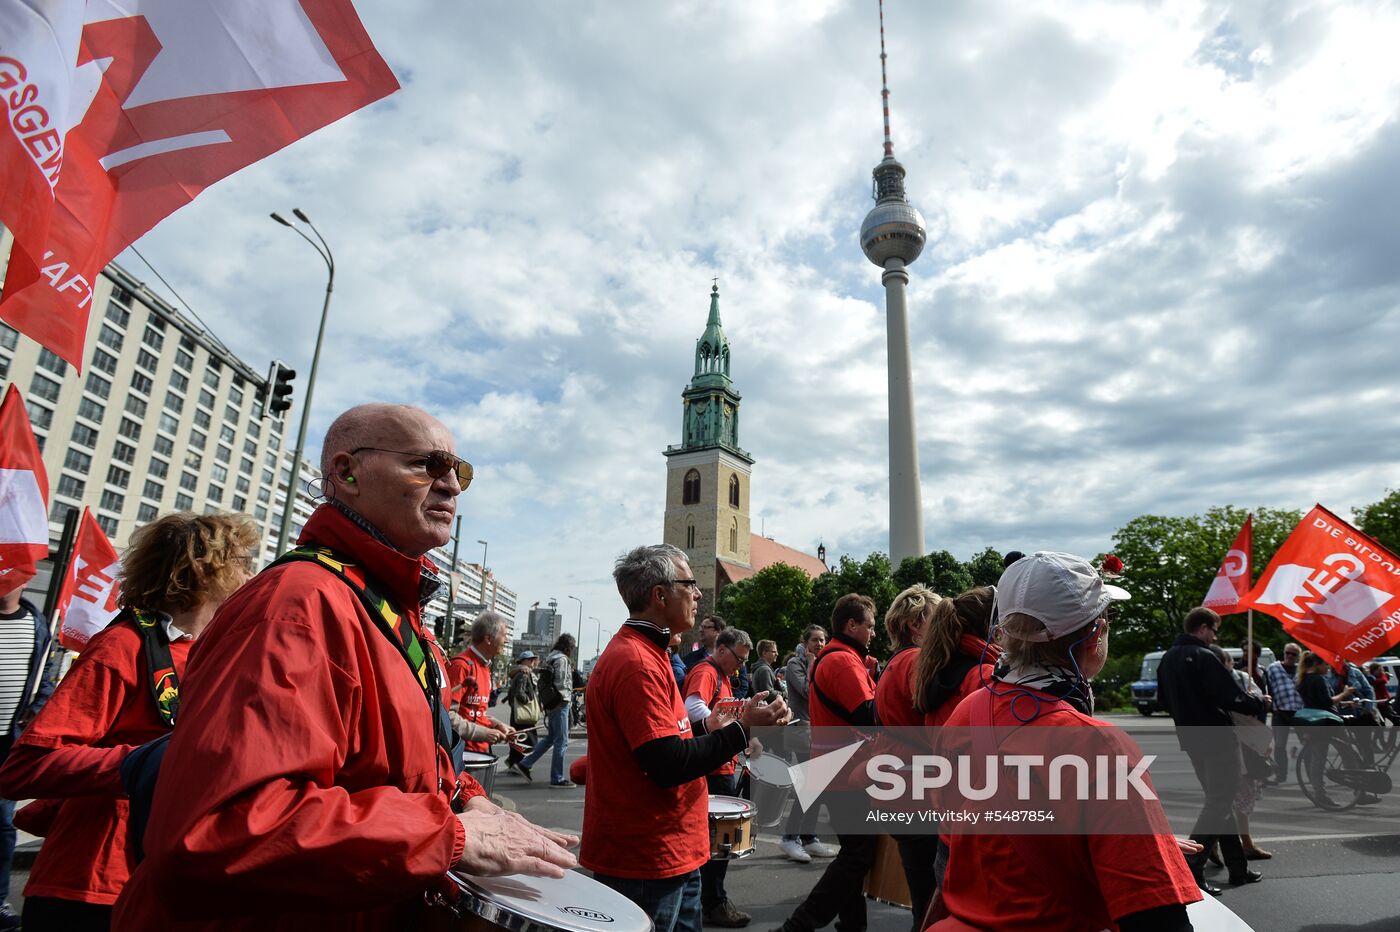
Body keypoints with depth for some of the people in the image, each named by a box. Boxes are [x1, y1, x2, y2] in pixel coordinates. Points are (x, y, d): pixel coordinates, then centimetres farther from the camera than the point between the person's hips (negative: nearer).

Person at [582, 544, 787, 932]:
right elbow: (668, 766, -26)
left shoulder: (643, 653, 10)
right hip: (648, 864, -10)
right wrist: (743, 728, -18)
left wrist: (708, 730, 9)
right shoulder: (636, 663, -22)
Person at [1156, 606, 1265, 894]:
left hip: (1191, 739, 8)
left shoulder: (1168, 658, 10)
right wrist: (1259, 705, -1)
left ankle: (1237, 867, 25)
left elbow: (1164, 698, 17)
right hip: (1217, 739, -8)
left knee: (1218, 800, 17)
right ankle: (1191, 867, -8)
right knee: (1220, 802, -3)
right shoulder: (1203, 657, -17)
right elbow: (1232, 696, -19)